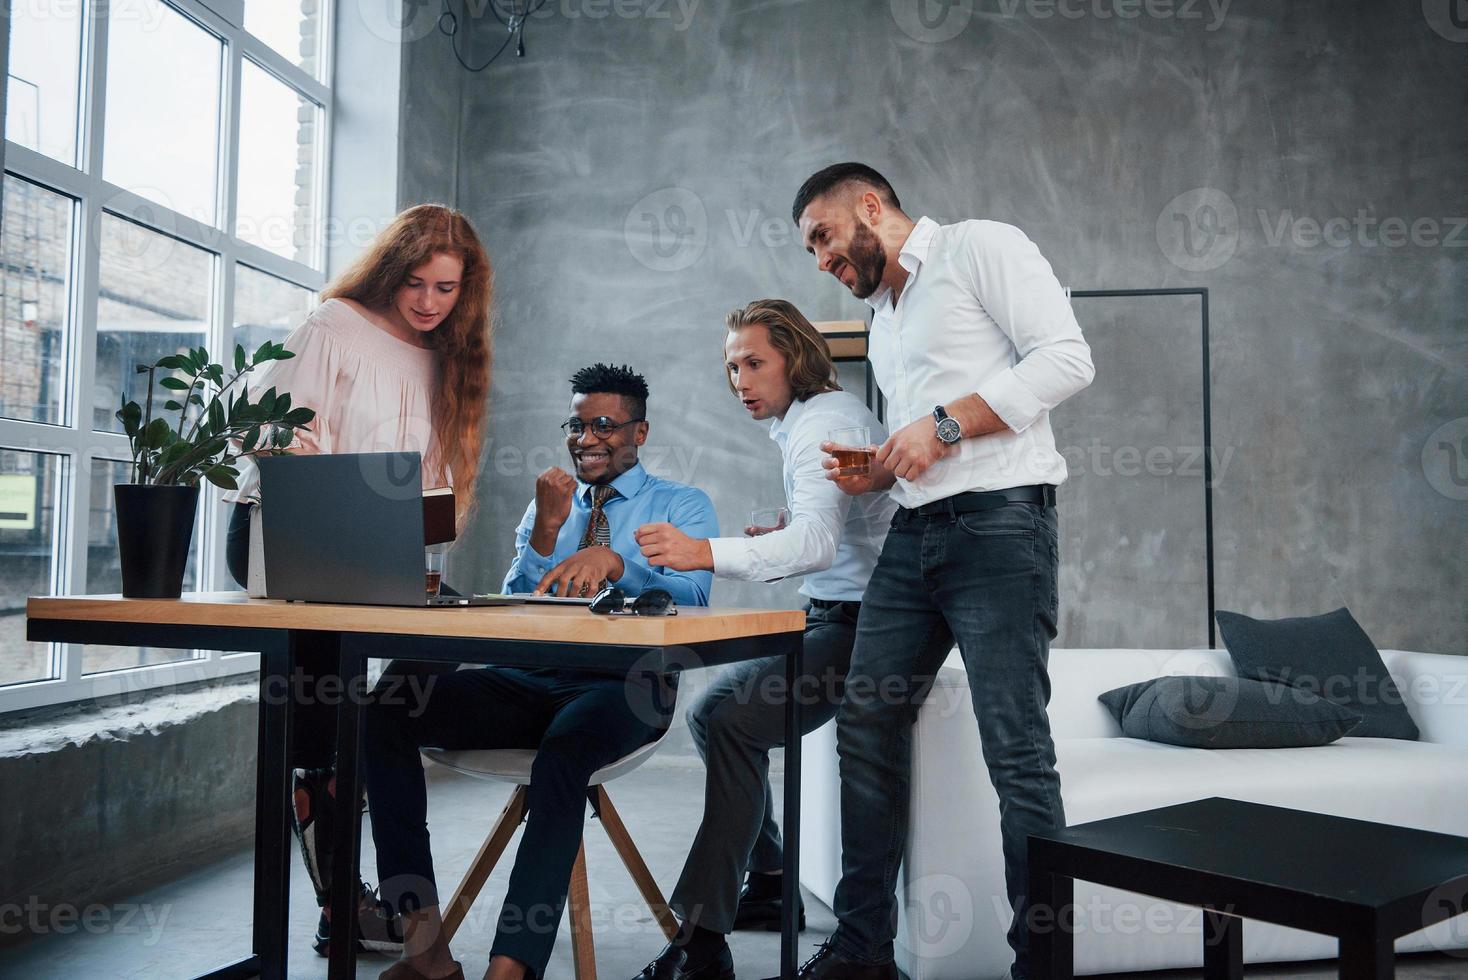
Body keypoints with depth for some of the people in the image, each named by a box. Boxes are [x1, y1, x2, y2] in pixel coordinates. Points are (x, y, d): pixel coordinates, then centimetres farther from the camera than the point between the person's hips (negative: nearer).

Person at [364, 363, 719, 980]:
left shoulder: (682, 506, 10)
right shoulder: (547, 504, 23)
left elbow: (692, 600, -10)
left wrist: (613, 561, -29)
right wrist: (546, 531, -3)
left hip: (625, 686, -4)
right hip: (532, 680, 5)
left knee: (564, 746, -39)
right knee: (384, 712, -17)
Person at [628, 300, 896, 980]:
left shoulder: (823, 424, -15)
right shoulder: (801, 422, 18)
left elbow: (817, 542, -32)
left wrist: (703, 553, -43)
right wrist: (780, 540, 9)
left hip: (857, 623, -11)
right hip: (829, 615, 11)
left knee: (731, 721, -26)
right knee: (709, 714, 16)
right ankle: (770, 885, 20)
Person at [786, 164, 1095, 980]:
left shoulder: (981, 247, 1)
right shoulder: (884, 317, 25)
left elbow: (1067, 357, -11)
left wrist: (944, 424, -14)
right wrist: (875, 474, 8)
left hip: (998, 522, -8)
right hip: (915, 535, 9)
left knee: (1017, 751, -8)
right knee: (866, 728, 7)